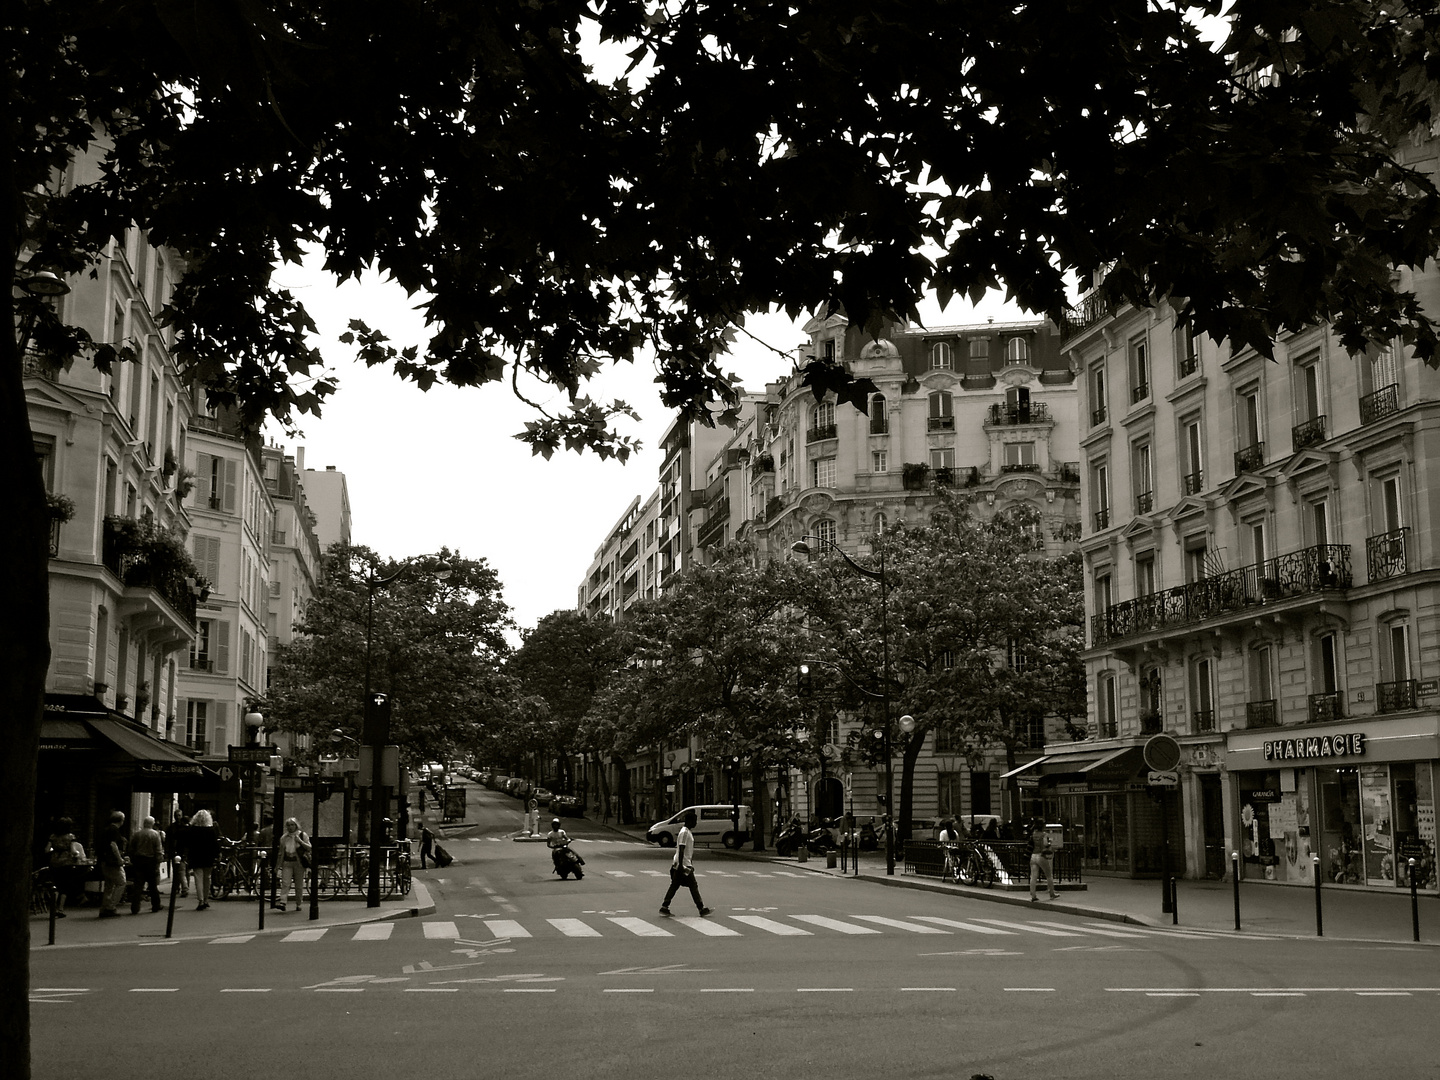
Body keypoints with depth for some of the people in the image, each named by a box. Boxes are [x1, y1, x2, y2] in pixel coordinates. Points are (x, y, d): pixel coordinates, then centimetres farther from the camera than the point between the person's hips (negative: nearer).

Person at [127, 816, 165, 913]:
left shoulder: (136, 834, 2)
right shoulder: (156, 834, -5)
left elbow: (131, 849, 5)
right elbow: (159, 851, -8)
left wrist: (132, 860, 12)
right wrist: (158, 861, -3)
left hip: (138, 861, 2)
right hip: (151, 861, -2)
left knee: (138, 885, 2)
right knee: (153, 885, 9)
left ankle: (135, 908, -3)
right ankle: (155, 906, 18)